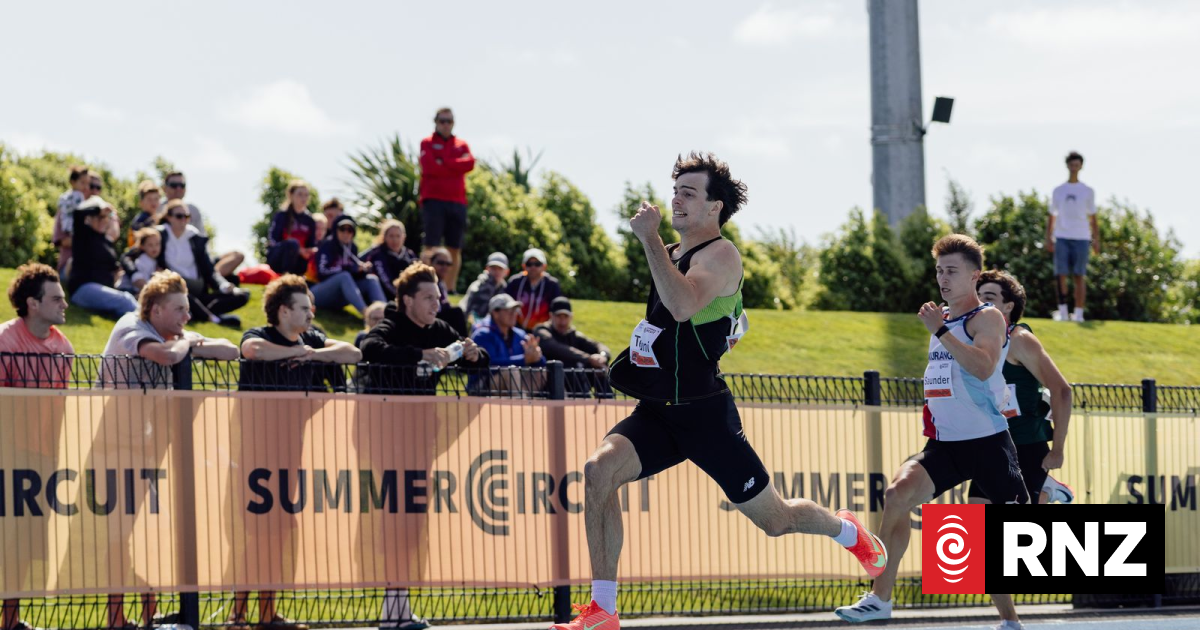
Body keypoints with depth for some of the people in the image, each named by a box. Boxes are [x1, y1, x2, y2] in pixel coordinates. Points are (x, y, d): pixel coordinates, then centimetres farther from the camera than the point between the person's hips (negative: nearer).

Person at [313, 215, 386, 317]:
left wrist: (363, 268, -12)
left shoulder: (352, 248, 9)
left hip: (338, 298, 6)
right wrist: (353, 268, -22)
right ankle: (365, 312, -51)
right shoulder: (327, 246, -8)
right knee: (345, 276, -32)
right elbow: (323, 271, -21)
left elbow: (356, 274, 11)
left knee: (371, 279, -11)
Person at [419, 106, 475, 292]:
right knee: (431, 247, -9)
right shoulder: (427, 143, 6)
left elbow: (470, 163, -4)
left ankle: (451, 288, 10)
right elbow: (430, 167, -11)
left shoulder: (461, 145, 15)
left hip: (457, 201, 4)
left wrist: (443, 163, -8)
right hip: (434, 200, -4)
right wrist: (456, 166, -3)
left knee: (455, 249, 5)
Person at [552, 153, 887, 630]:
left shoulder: (720, 255, -13)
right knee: (599, 470, -21)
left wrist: (649, 238, -31)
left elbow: (683, 305, -34)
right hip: (658, 411, 7)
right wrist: (634, 358, 18)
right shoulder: (674, 253, 12)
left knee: (776, 520, 5)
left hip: (704, 413, -7)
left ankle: (846, 531, 40)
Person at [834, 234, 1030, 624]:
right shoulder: (940, 317, 15)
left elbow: (983, 368, -28)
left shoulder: (987, 318, -8)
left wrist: (939, 331, -29)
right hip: (945, 445, 6)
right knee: (898, 494, -17)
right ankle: (880, 598, -17)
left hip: (988, 442, -6)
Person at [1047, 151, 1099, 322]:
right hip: (1061, 238, 1)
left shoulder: (1088, 191, 10)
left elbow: (1093, 219, 10)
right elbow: (1051, 218, 13)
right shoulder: (1058, 191, 12)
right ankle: (1062, 311, -3)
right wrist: (1048, 239, 4)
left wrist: (1096, 241, 2)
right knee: (1061, 274, -6)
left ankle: (1078, 314, -3)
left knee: (1079, 276, -3)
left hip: (1081, 238, -1)